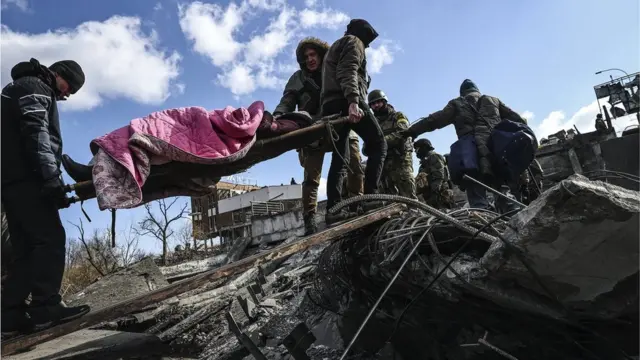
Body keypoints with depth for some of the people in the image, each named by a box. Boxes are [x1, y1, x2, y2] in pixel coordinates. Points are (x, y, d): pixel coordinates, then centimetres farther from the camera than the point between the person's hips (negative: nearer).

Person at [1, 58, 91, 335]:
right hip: (24, 178, -10)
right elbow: (36, 134, -16)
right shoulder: (34, 87, -1)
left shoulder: (34, 91, 29)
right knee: (50, 238, -12)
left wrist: (50, 177, 16)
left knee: (26, 247, 6)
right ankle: (45, 307, -14)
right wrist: (51, 177, -24)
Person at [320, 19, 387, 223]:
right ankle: (370, 196, -21)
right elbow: (347, 72, -12)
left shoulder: (335, 47, 37)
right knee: (378, 143, -6)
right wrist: (353, 101, -26)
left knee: (339, 159, 2)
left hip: (330, 105, 9)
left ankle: (333, 209, -10)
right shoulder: (354, 42, 8)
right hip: (346, 103, -9)